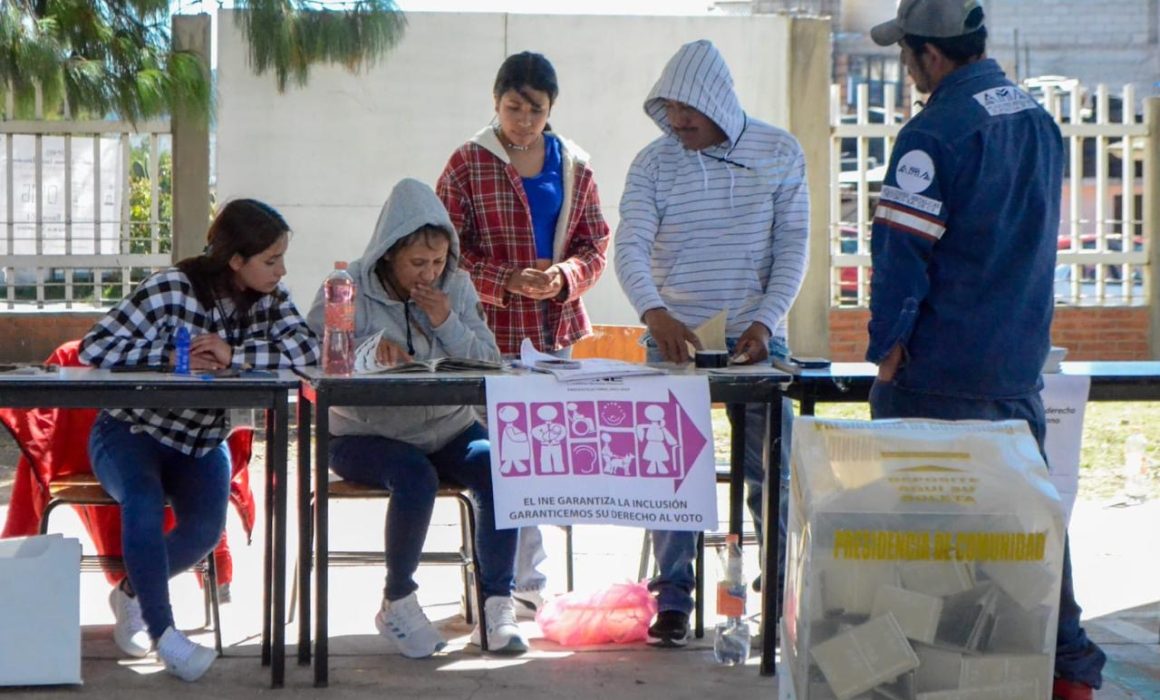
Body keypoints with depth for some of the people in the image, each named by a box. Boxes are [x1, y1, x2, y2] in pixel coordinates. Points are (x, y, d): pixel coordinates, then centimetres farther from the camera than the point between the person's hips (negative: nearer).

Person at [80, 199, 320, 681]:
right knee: (145, 503, -34)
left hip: (202, 441, 4)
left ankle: (132, 594, 9)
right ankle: (162, 632, -24)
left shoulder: (269, 298, -5)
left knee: (205, 530, -20)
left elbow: (307, 349, -22)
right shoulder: (173, 290, -20)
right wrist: (171, 359, -32)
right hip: (132, 429, -4)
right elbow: (95, 348, -23)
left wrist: (234, 356, -33)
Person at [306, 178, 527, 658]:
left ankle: (497, 606, -13)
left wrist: (449, 325, -14)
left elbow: (491, 366, 1)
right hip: (365, 434, -3)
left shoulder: (456, 288, 5)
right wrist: (370, 349, -31)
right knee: (415, 477, -34)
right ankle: (398, 603, -10)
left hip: (446, 429, 3)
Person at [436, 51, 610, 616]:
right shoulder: (468, 165, 1)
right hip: (491, 333, -4)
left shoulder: (573, 167, 13)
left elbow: (594, 245, 13)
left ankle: (525, 582, 17)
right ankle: (525, 583, 3)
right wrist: (508, 281, -16)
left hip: (557, 332, 4)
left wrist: (564, 277, -9)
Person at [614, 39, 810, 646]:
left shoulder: (779, 154, 1)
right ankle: (672, 600, 10)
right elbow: (630, 248, -9)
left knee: (771, 475, 3)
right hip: (674, 340, 0)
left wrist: (766, 322, -13)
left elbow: (792, 246, -1)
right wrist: (654, 311, -27)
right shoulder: (653, 164, -1)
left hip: (756, 341, 0)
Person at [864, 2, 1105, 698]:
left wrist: (887, 351, -8)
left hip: (940, 374, -7)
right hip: (1021, 370, 7)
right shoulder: (1040, 121, 8)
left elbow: (901, 255, -17)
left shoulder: (935, 133, -16)